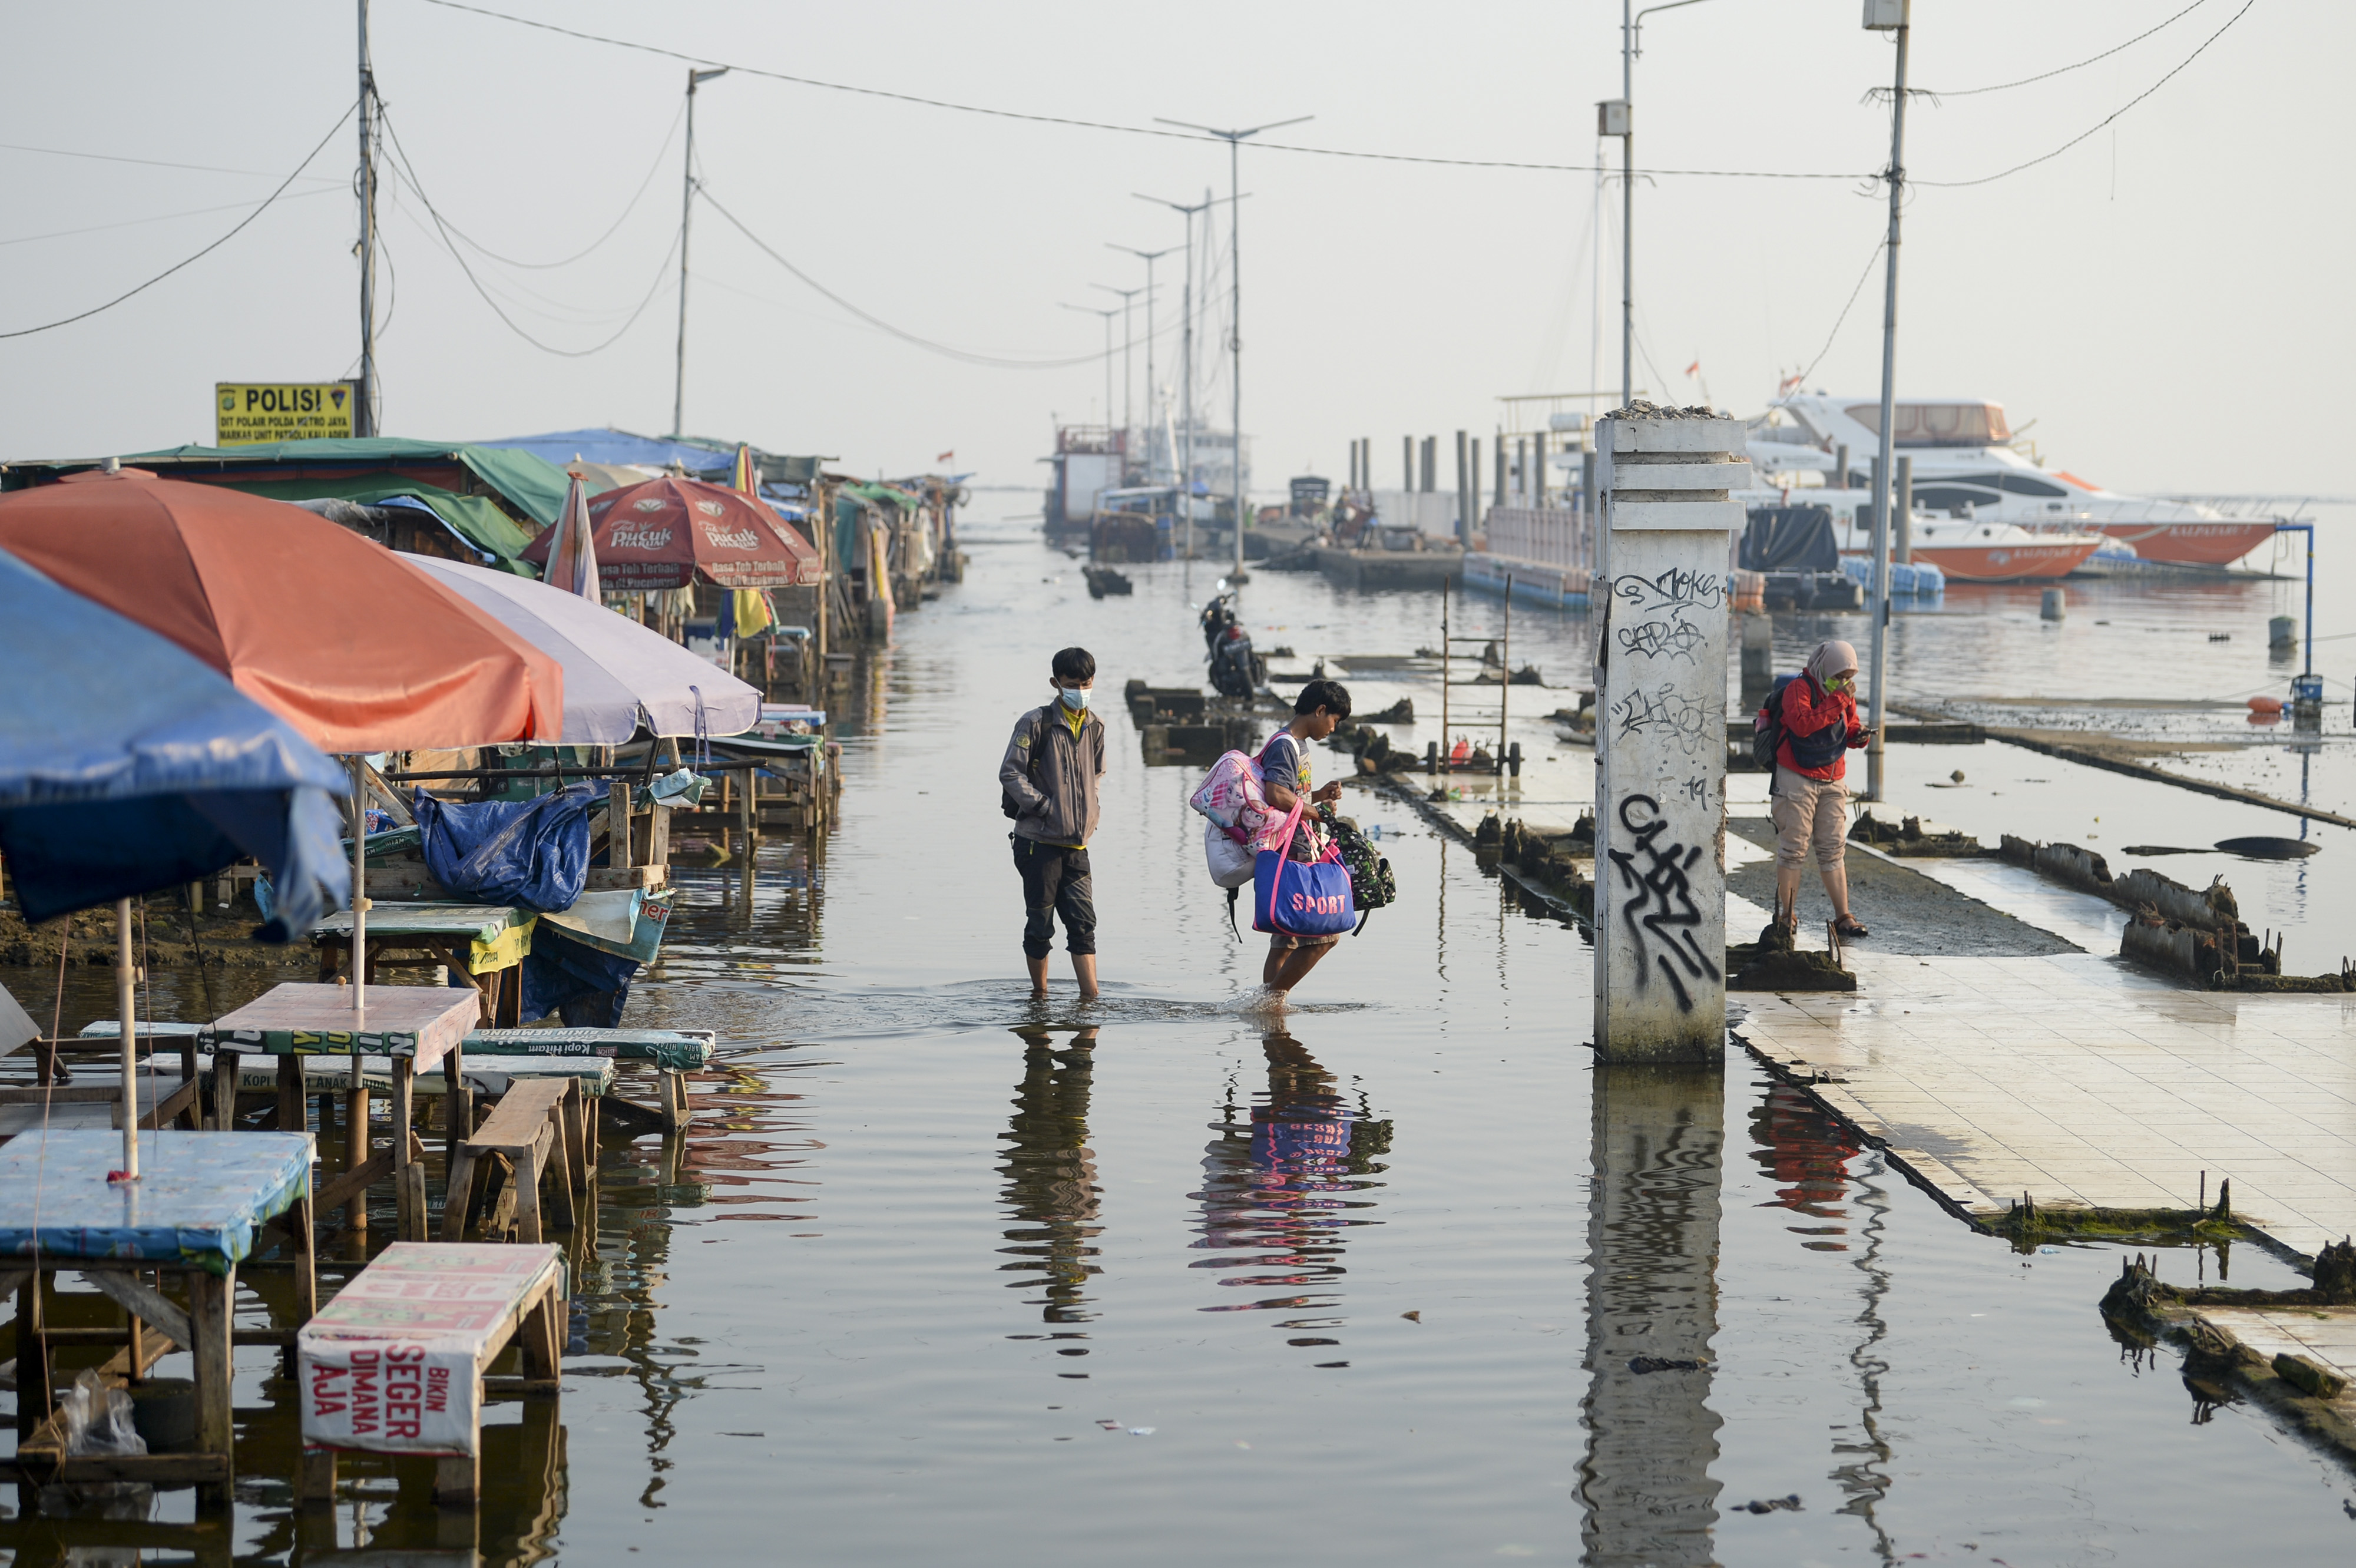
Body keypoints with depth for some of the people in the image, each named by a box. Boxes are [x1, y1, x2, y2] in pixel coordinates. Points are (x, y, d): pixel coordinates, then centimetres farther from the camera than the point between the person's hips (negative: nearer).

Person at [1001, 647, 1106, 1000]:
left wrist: (1089, 816, 10)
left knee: (1083, 923, -2)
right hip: (1039, 841, -4)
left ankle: (1090, 998, -4)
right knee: (1040, 924, 3)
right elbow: (1010, 773, -9)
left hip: (1077, 844, 4)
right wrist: (1045, 806, -14)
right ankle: (1039, 995, 16)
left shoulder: (1095, 728, 11)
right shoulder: (1036, 723, -6)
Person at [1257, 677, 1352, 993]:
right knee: (1323, 936, -11)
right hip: (1291, 856, -11)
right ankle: (1271, 998, -7)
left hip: (1297, 857, 11)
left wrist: (1321, 795, 8)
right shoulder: (1285, 745, -13)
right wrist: (1318, 811, -14)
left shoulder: (1299, 744, 19)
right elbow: (1276, 795, -27)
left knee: (1286, 942, 10)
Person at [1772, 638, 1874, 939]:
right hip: (1797, 779, -6)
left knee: (1833, 851, 4)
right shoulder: (1799, 688, -11)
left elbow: (1849, 728, 22)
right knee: (1793, 849, -3)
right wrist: (1837, 701, -27)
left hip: (1833, 781, 6)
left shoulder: (1845, 693, 10)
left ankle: (1843, 916, 4)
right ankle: (1787, 915, 4)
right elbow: (1802, 724, -28)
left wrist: (1859, 735, -2)